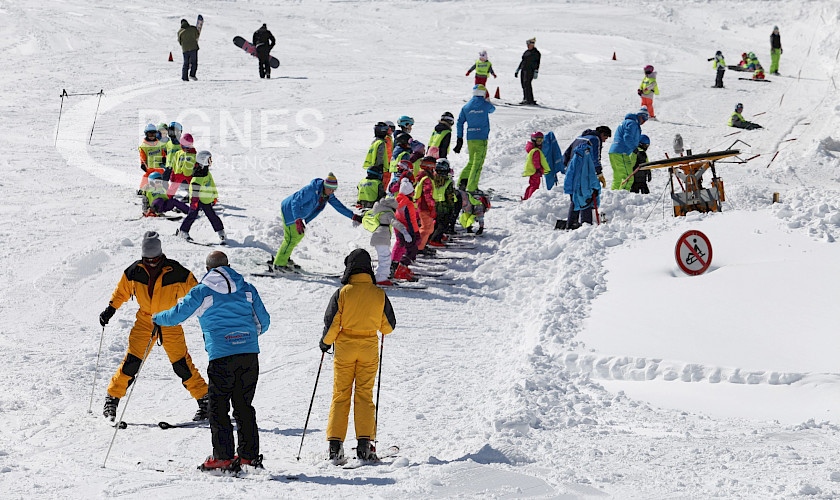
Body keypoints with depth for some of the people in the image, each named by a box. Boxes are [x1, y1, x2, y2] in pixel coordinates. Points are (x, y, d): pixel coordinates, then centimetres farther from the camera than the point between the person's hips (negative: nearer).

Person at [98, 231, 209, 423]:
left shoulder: (176, 272, -14)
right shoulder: (134, 271, -7)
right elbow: (122, 291, 10)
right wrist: (110, 310, 0)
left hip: (170, 323, -2)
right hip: (144, 322, 2)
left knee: (182, 364, -4)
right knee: (131, 361, -7)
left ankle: (204, 400, 7)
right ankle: (112, 398, 4)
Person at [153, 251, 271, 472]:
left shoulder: (202, 291, 2)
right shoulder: (247, 288, 12)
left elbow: (176, 315, 4)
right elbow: (263, 322, 15)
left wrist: (157, 318, 25)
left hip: (222, 356, -4)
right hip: (250, 354, 4)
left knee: (218, 408, 5)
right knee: (244, 406, 14)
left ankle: (223, 457, 0)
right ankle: (249, 455, 13)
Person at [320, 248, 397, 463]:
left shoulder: (342, 293, -8)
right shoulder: (379, 294, -2)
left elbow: (331, 324, -8)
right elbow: (389, 326, 6)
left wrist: (325, 342, 11)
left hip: (345, 349, -1)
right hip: (369, 349, 1)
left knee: (340, 395, 5)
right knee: (364, 395, 6)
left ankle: (335, 443, -1)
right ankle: (364, 443, -3)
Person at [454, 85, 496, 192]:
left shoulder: (466, 107, 6)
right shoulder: (485, 105, -3)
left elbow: (460, 122, 6)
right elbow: (492, 109, 21)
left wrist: (459, 139, 11)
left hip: (470, 138, 5)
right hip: (481, 138, -5)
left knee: (472, 162, 18)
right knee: (478, 164, -4)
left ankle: (462, 182, 11)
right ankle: (471, 188, -8)